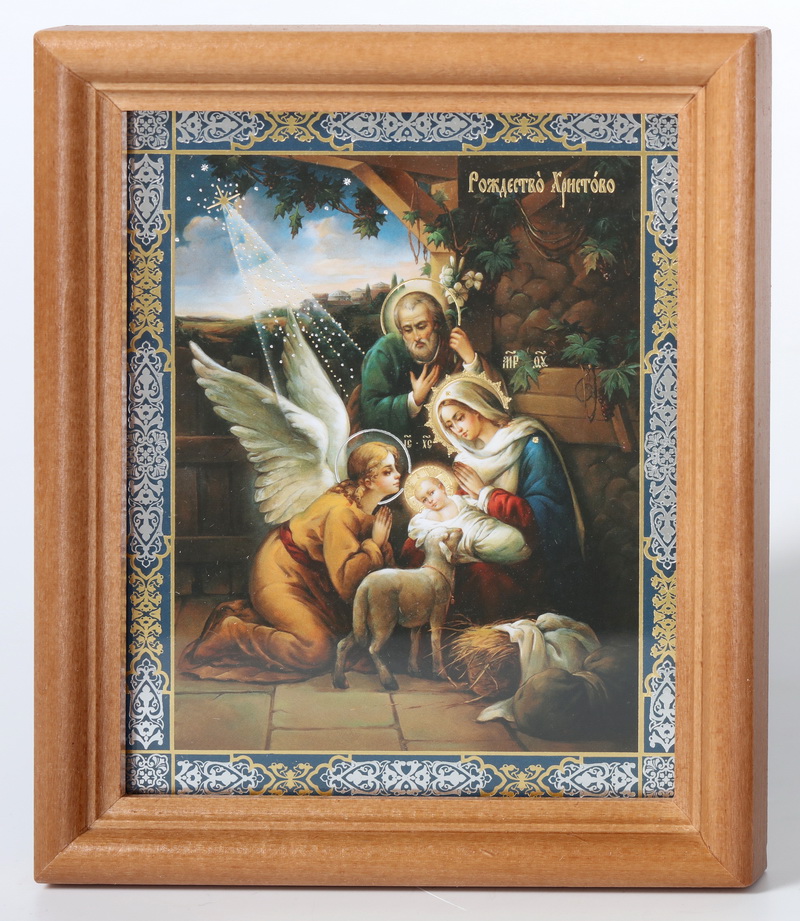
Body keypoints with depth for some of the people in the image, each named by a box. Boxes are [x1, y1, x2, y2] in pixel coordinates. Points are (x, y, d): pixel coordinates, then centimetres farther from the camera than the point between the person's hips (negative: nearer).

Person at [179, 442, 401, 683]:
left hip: (308, 576, 10)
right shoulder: (341, 513, -29)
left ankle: (247, 614, 16)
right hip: (280, 575, -10)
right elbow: (345, 580, -32)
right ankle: (231, 631, -7)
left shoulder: (368, 506, 0)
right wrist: (374, 544, -25)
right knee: (317, 651, -22)